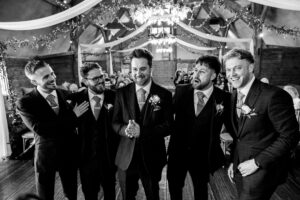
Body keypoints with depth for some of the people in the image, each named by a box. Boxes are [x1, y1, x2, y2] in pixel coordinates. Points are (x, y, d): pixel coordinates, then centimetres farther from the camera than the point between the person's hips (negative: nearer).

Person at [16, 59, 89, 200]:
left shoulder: (66, 94, -4)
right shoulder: (25, 103, -13)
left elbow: (73, 123, 3)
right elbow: (41, 129, -25)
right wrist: (73, 116, -24)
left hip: (70, 153, 2)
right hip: (46, 156, -2)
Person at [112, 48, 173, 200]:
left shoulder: (164, 94, -7)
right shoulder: (121, 93, -1)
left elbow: (168, 126, -10)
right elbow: (115, 123, 1)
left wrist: (142, 131, -23)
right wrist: (126, 129, -22)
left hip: (152, 157, -1)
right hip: (126, 157, 2)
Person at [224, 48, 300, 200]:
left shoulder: (274, 95, -20)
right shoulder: (234, 96, 3)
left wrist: (257, 162, -17)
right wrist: (233, 161, 8)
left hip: (261, 170, -6)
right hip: (239, 168, 6)